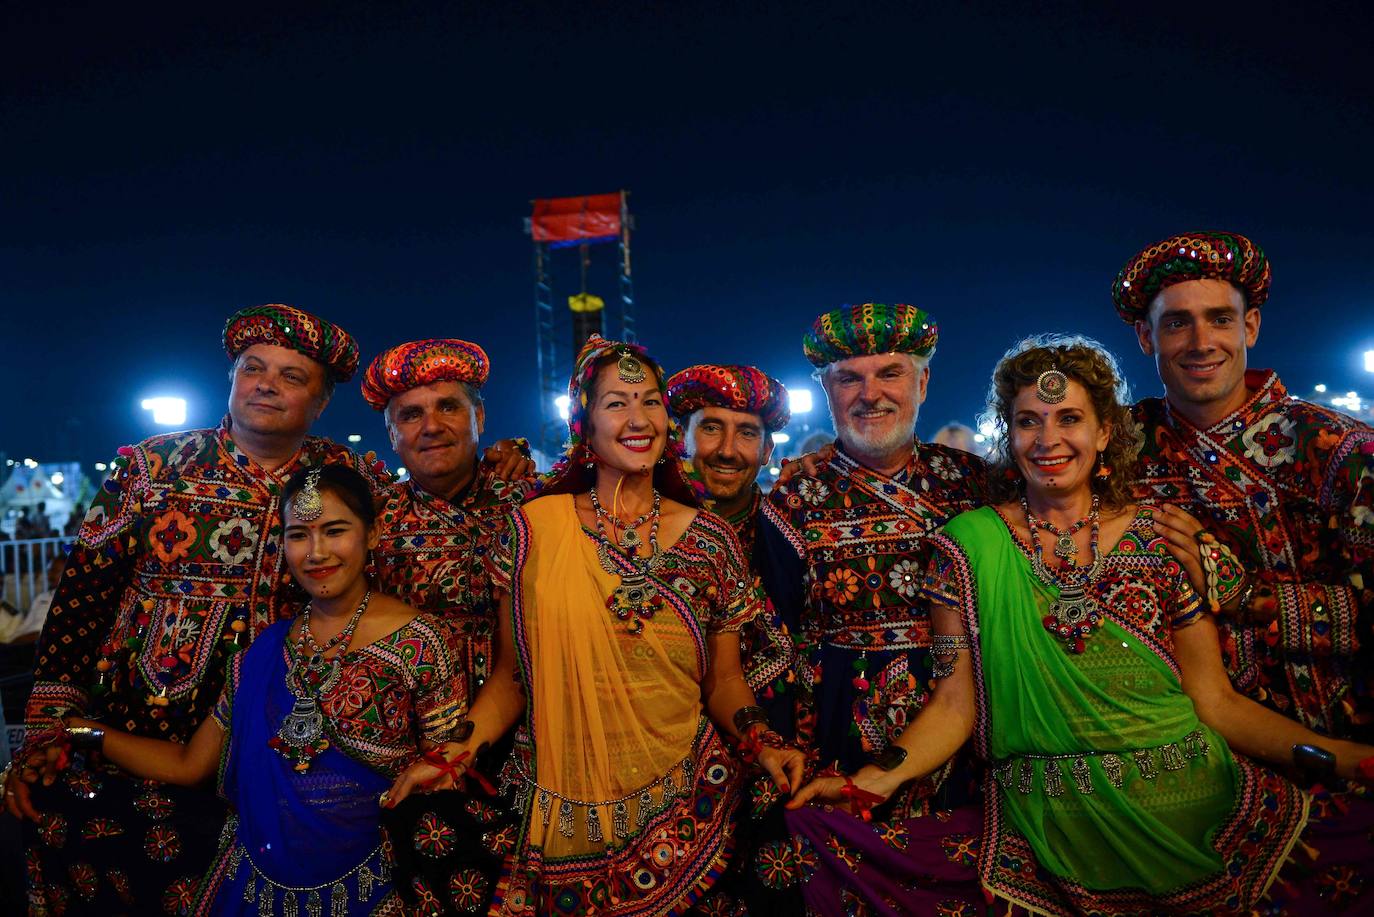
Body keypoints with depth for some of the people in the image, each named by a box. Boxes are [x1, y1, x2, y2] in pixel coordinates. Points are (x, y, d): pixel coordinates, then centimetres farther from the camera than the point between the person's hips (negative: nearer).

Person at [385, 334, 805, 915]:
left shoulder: (709, 540, -3)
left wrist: (760, 741, -13)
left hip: (680, 802, 1)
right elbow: (511, 675, 1)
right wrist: (457, 752, -12)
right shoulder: (537, 527, -6)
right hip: (561, 808, 0)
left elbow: (722, 680, 3)